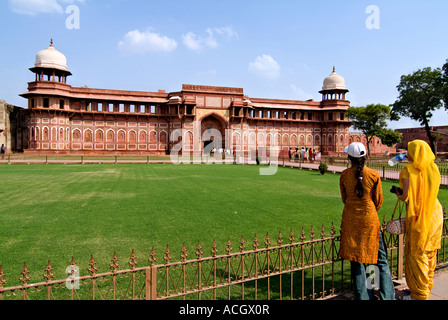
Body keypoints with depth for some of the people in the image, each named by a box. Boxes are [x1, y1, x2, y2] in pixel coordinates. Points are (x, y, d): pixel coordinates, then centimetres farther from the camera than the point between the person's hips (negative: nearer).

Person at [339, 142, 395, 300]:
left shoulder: (344, 175, -4)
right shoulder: (374, 175, -8)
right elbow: (378, 201, 2)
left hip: (350, 220, 1)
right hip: (370, 219, -1)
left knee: (356, 261, 10)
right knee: (381, 260, 13)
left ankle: (363, 296, 17)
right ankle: (387, 296, 14)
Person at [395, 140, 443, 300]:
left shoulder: (408, 170, -14)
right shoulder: (433, 168, 3)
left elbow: (406, 196, -19)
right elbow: (432, 191, 9)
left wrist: (398, 195, 1)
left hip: (418, 217, -7)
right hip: (435, 214, 7)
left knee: (416, 254, 4)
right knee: (430, 253, 18)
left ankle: (419, 294, 14)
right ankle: (428, 286, 33)